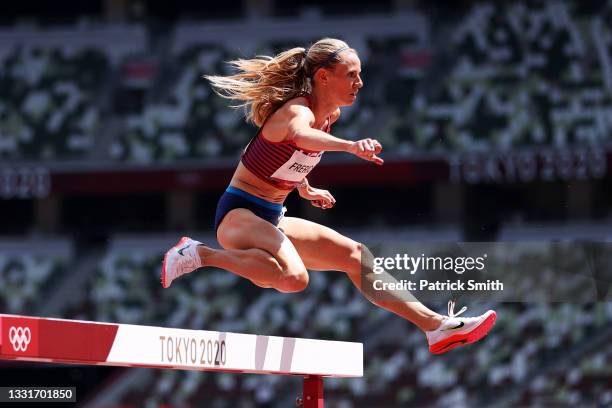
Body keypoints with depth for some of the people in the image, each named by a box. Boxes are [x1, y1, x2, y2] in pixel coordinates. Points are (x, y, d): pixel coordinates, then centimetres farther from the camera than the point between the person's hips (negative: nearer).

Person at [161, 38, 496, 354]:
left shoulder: (330, 115, 7)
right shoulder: (298, 110, -21)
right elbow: (300, 135, -49)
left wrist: (305, 188, 31)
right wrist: (351, 146, -66)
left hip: (272, 219, 10)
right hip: (239, 213, -10)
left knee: (354, 256, 9)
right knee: (293, 277, -36)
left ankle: (435, 326, 15)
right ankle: (199, 255, -19)